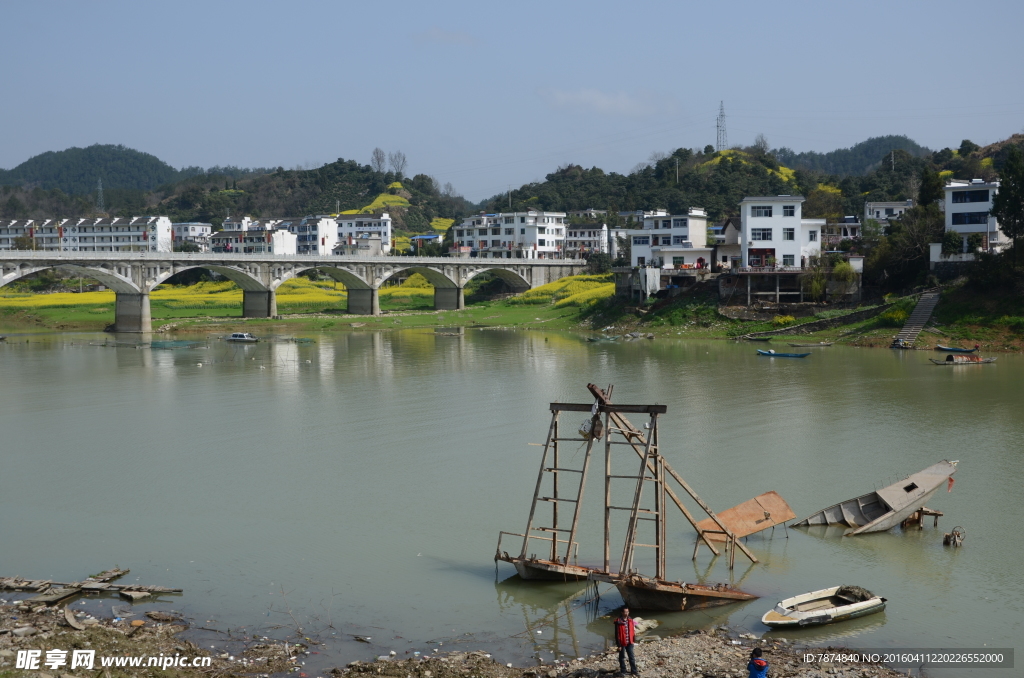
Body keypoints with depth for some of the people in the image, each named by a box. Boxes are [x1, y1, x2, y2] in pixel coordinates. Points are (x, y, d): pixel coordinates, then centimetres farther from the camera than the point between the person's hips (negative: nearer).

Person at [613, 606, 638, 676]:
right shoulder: (618, 622, -17)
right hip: (622, 643, -4)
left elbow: (632, 630, 10)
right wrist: (619, 645, -14)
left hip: (629, 642, 4)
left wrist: (634, 639, 9)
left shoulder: (630, 620, 0)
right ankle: (623, 671, 22)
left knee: (632, 657, 10)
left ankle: (634, 670, 20)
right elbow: (617, 634, -14)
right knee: (622, 657, 10)